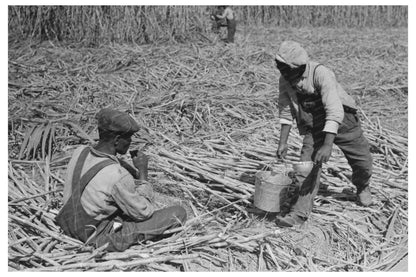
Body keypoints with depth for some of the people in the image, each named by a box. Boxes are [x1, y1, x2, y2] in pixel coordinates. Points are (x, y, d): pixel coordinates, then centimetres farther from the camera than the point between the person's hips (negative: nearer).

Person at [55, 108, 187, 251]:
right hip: (102, 238, -8)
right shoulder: (118, 176, -32)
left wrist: (138, 173, 4)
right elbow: (144, 212, -16)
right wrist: (143, 172, -11)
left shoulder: (80, 152, -9)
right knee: (179, 212, -6)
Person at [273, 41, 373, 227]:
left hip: (342, 121, -3)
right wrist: (282, 143, -7)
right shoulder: (285, 80, -12)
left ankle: (362, 187, 43)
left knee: (363, 163, 9)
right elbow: (286, 112, -2)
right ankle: (300, 213, -9)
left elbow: (335, 111, -39)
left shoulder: (321, 74, -32)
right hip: (314, 127, 3)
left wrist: (328, 145, -46)